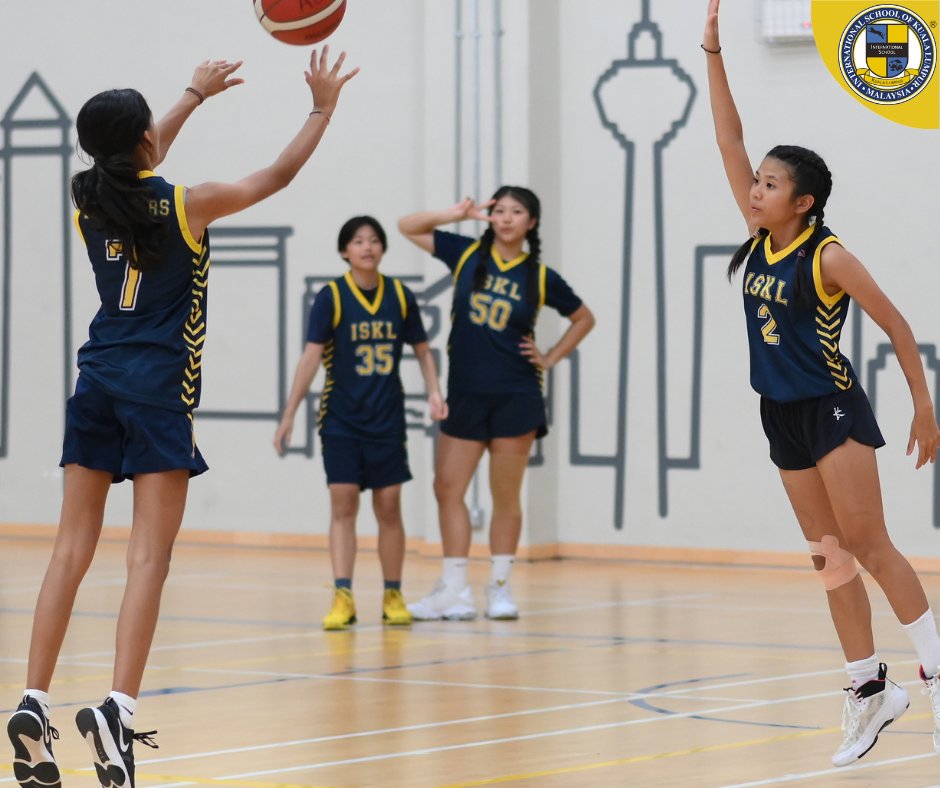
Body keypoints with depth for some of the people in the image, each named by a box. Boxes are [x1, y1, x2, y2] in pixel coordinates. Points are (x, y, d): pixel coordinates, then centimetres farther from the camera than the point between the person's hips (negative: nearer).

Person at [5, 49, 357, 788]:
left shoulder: (90, 200, 6)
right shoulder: (186, 204, -9)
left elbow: (138, 170, 29)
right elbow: (277, 175, 3)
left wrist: (196, 94, 39)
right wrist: (324, 108, 17)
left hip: (98, 380, 5)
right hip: (159, 385, -5)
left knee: (73, 550, 5)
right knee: (149, 557, -8)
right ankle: (118, 709, -21)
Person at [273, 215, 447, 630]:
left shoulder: (400, 296, 2)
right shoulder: (331, 297, -6)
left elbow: (422, 349, 13)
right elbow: (311, 357, -8)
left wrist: (434, 392, -2)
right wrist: (289, 415, -11)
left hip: (388, 420, 2)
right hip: (341, 420, -2)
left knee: (389, 506, 5)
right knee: (343, 503, -7)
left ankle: (393, 596, 14)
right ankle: (342, 597, -9)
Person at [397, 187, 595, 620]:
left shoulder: (540, 277, 0)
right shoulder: (467, 254, 3)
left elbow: (584, 318, 14)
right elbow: (408, 227, 5)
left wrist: (550, 358, 4)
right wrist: (457, 213, -7)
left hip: (515, 398, -2)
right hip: (465, 395, 2)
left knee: (505, 496, 4)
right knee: (447, 489, 0)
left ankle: (500, 589, 14)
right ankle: (455, 591, 5)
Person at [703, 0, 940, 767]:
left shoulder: (827, 256, -13)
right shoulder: (760, 238, 4)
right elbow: (730, 141, 3)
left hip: (833, 411, -6)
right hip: (783, 418, 6)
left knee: (867, 546, -9)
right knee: (828, 558, 6)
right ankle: (870, 689, 10)